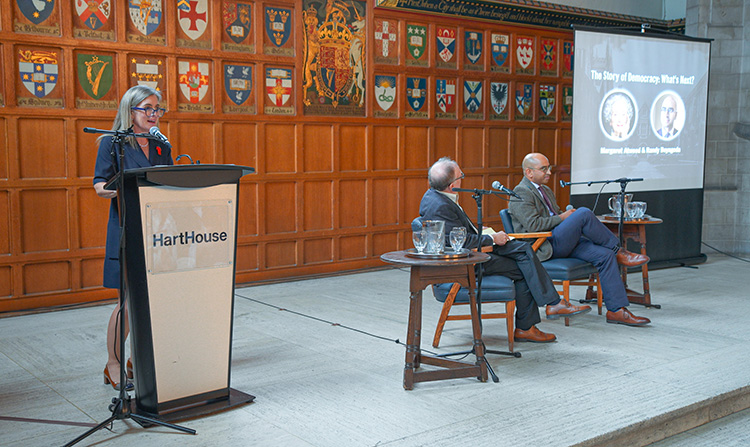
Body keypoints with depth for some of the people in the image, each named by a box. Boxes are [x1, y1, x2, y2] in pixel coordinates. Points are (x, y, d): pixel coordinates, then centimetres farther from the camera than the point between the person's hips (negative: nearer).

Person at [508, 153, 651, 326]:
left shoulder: (546, 190, 24)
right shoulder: (521, 193, -7)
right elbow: (533, 225, -18)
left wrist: (568, 214, 6)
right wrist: (562, 217, -12)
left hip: (563, 243, 9)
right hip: (545, 246, -9)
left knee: (605, 255, -11)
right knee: (584, 213, -25)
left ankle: (616, 310, -9)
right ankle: (619, 252, -6)